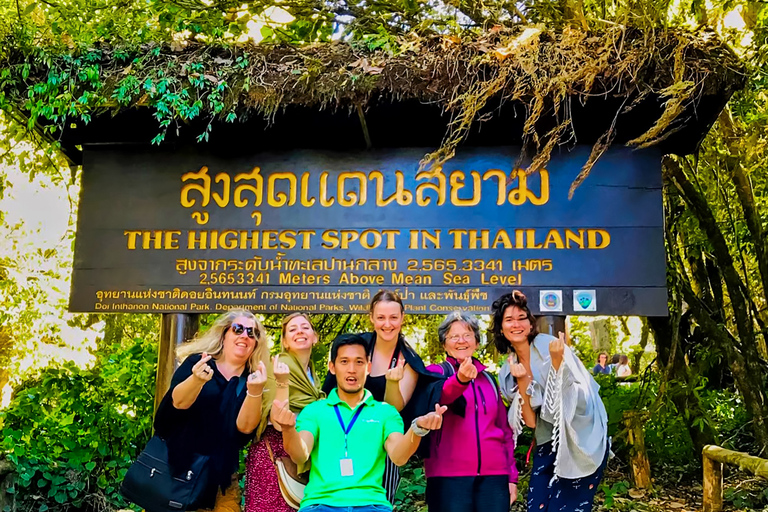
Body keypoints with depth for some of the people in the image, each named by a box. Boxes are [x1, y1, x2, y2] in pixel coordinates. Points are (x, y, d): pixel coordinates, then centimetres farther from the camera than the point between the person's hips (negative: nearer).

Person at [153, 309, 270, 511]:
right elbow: (177, 403, -15)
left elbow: (245, 428, -12)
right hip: (176, 464, -1)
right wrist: (197, 380, -34)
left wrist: (254, 392, -27)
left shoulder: (251, 380, 1)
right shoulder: (197, 362, -1)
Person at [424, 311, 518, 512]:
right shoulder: (436, 372, 5)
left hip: (493, 474, 4)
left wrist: (512, 475, 13)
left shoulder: (488, 380, 18)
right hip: (449, 475, -4)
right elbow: (438, 396, -19)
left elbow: (505, 429, 19)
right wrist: (459, 380, -39)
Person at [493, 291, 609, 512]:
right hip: (547, 447, 5)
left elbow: (576, 397, -17)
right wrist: (522, 382, -16)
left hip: (580, 441, -5)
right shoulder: (509, 370, 3)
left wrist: (556, 362, -29)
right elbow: (530, 422, -4)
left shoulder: (550, 346, -12)